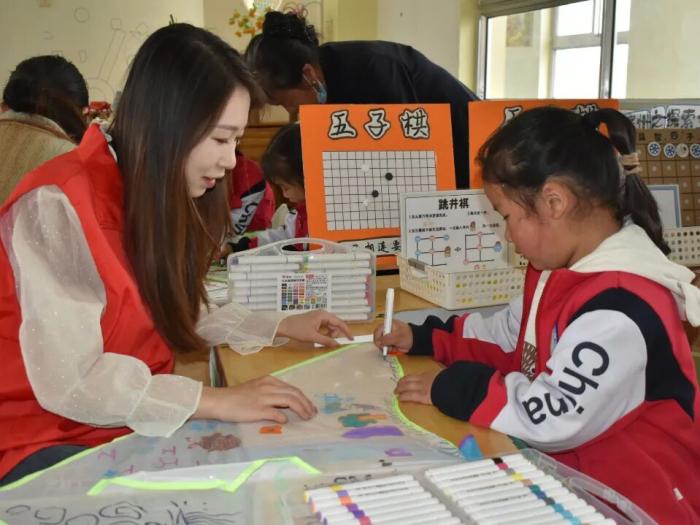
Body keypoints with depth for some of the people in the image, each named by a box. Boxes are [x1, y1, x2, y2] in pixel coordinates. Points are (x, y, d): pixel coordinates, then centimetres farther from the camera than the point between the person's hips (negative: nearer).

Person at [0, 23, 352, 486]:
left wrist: (284, 326, 9)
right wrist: (218, 401, -27)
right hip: (44, 443, -7)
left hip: (132, 427, 7)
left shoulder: (158, 196, 4)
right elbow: (70, 381, -27)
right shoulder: (59, 204, -22)